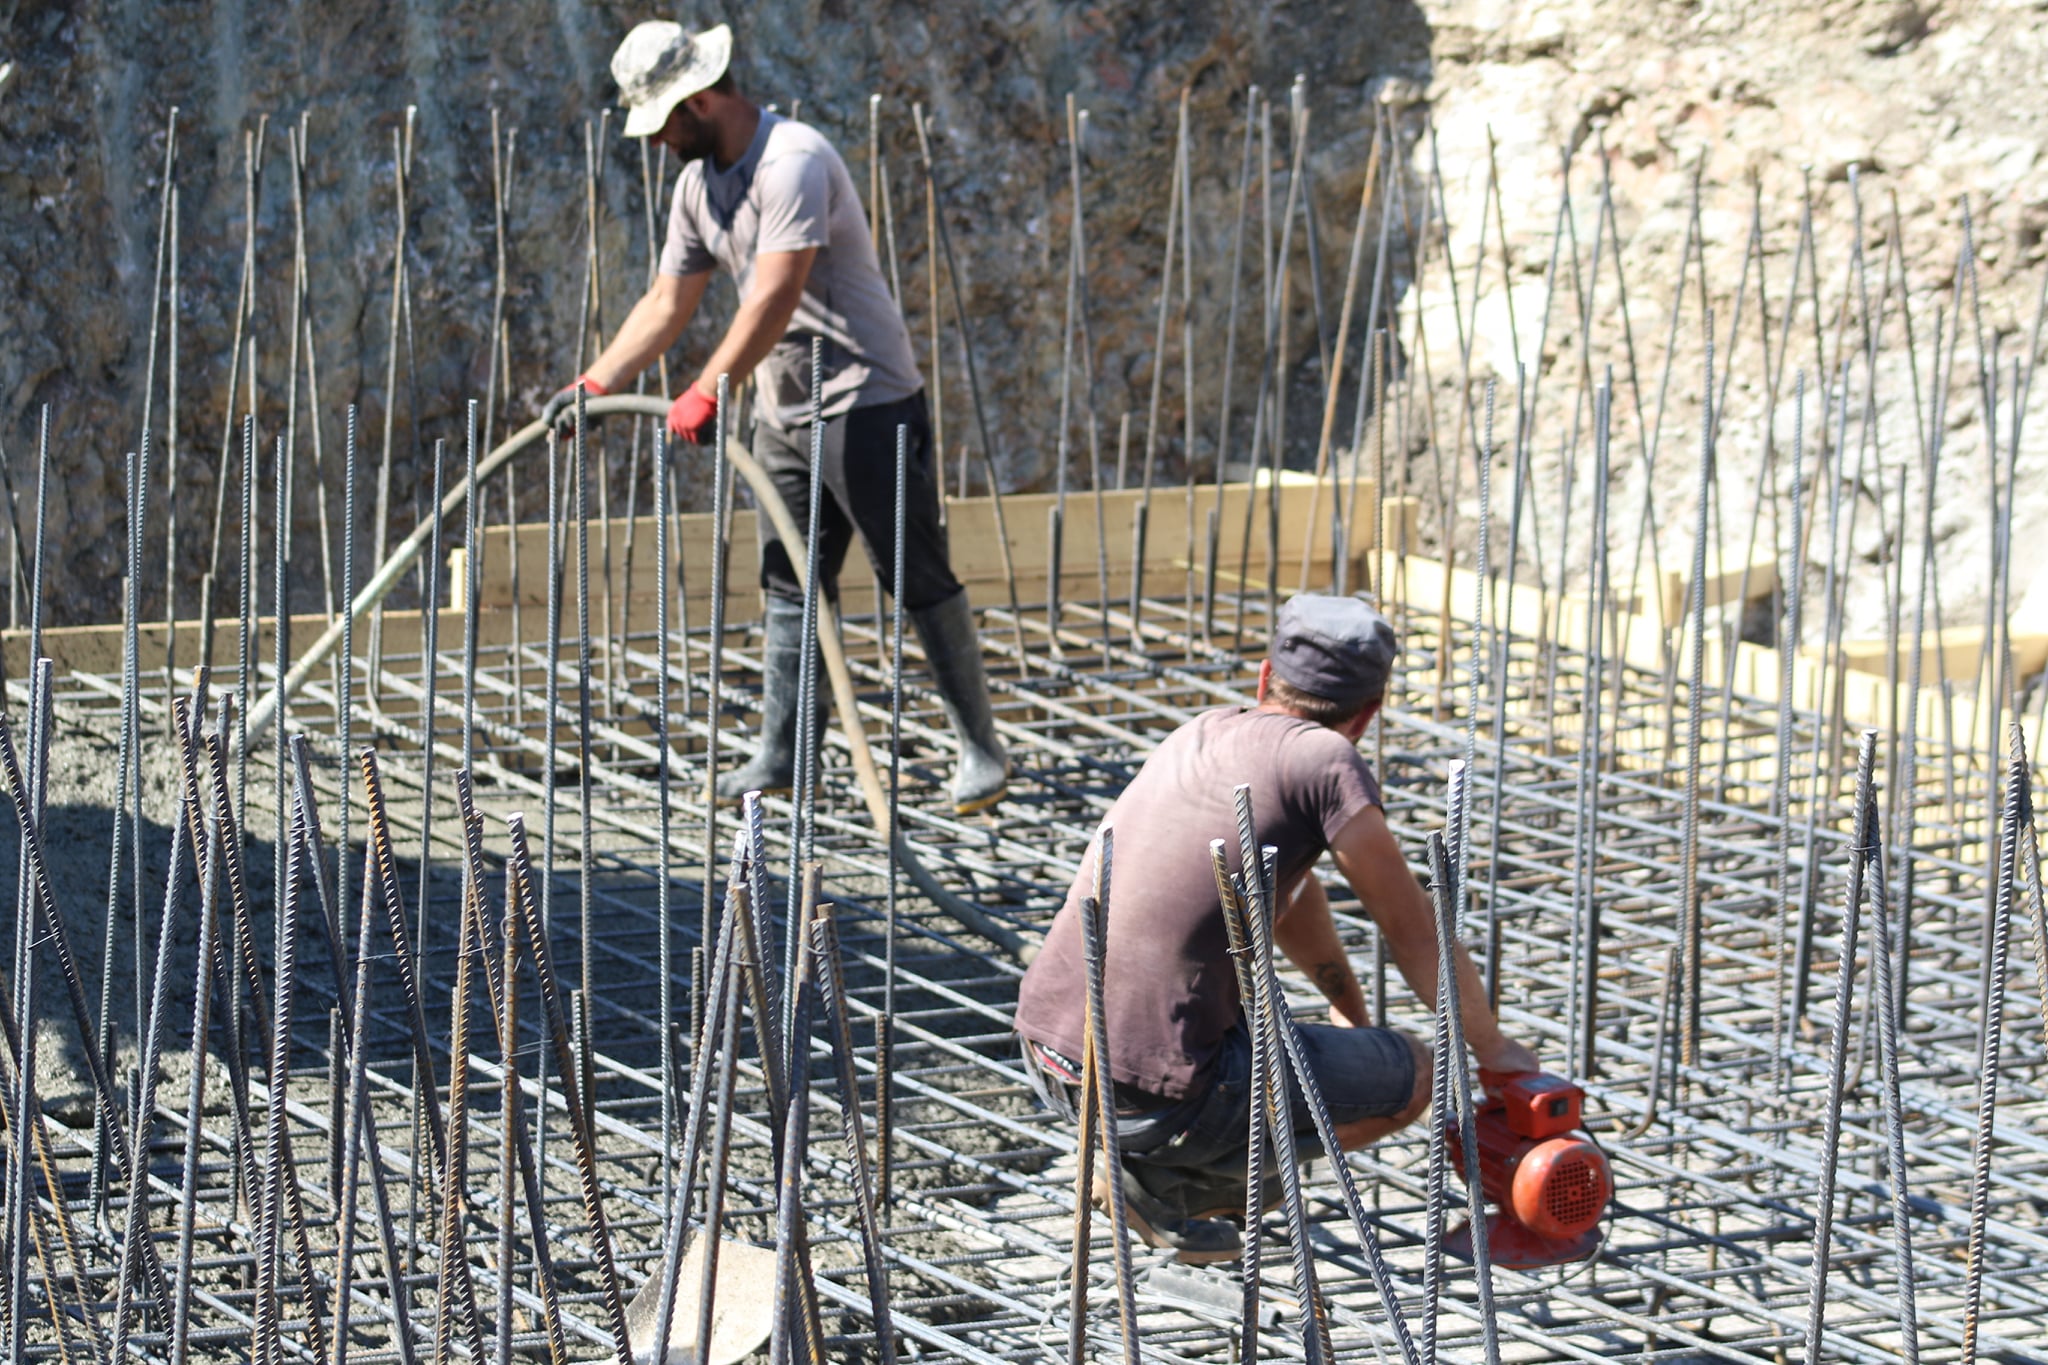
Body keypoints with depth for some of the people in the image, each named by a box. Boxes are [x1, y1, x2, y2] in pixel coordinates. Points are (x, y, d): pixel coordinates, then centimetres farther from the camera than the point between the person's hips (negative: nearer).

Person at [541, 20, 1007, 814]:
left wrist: (707, 393, -34)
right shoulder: (698, 183, 9)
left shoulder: (792, 162, -21)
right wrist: (594, 385, 6)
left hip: (865, 399, -9)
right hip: (784, 411, 9)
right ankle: (782, 757, 14)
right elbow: (666, 307, 14)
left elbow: (775, 299, -30)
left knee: (920, 580, -5)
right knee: (789, 587, 9)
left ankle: (982, 753, 0)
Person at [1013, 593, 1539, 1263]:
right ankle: (1165, 1181, 1)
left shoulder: (1200, 733, 16)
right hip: (1154, 1098, -8)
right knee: (1411, 1074, 10)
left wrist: (1350, 1008, 46)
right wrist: (1492, 1046, 15)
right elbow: (1411, 929, 0)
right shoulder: (1324, 759, -6)